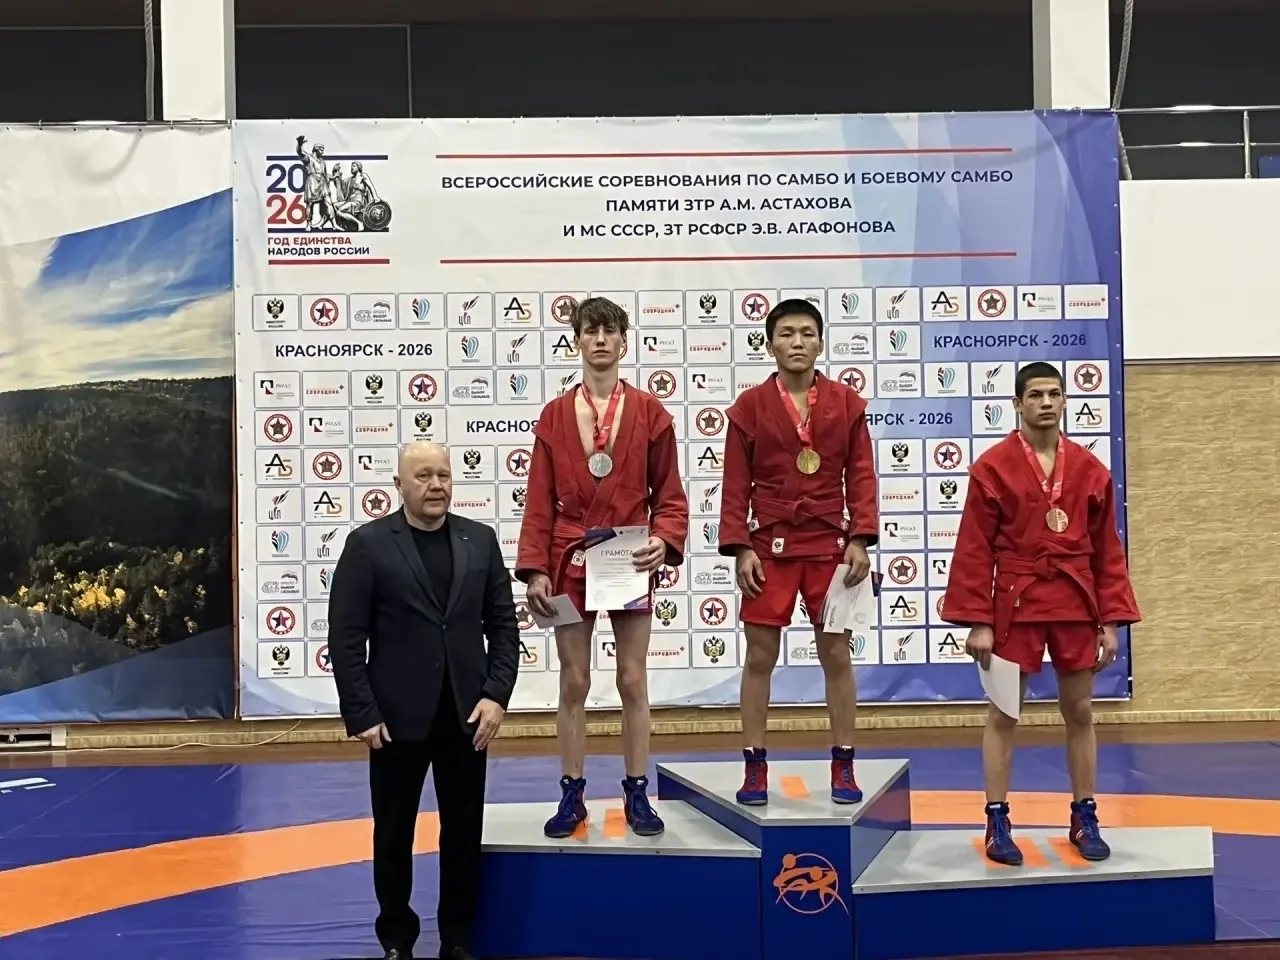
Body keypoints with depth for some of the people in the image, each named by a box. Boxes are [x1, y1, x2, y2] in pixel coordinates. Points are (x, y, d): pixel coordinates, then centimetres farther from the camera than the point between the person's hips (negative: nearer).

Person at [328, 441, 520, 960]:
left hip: (466, 713, 3)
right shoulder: (367, 543, -5)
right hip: (397, 716, -2)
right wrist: (361, 715, -11)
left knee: (464, 833, 9)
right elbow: (346, 638, -6)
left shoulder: (480, 540, 5)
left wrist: (496, 695, -5)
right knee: (394, 833, 10)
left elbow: (504, 625, 6)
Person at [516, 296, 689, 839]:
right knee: (574, 683, 6)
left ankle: (637, 794, 17)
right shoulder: (554, 417, 3)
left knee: (633, 681, 5)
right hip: (570, 565, 1)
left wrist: (665, 540, -15)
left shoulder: (650, 413, 1)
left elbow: (669, 494, 3)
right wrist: (534, 569, -6)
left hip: (630, 565, 0)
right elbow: (539, 503, 2)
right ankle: (572, 796, 17)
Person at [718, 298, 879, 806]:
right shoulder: (749, 406, 0)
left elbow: (861, 476, 2)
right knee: (759, 657, 3)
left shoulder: (847, 402, 3)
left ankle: (843, 767, 16)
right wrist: (740, 549, -7)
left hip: (830, 546, 1)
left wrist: (860, 539, -7)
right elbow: (735, 485, -1)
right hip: (770, 547, 0)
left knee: (837, 655, 6)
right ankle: (755, 768, 14)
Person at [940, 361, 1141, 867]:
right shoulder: (992, 468, -6)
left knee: (1080, 714, 11)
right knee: (1002, 714, 3)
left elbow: (1107, 551, 7)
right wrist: (977, 621, -10)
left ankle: (1084, 819, 24)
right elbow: (975, 551, -6)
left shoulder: (1090, 469, 4)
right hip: (1015, 603, -3)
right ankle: (997, 822, 12)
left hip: (1075, 604, 3)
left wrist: (1111, 619, 4)